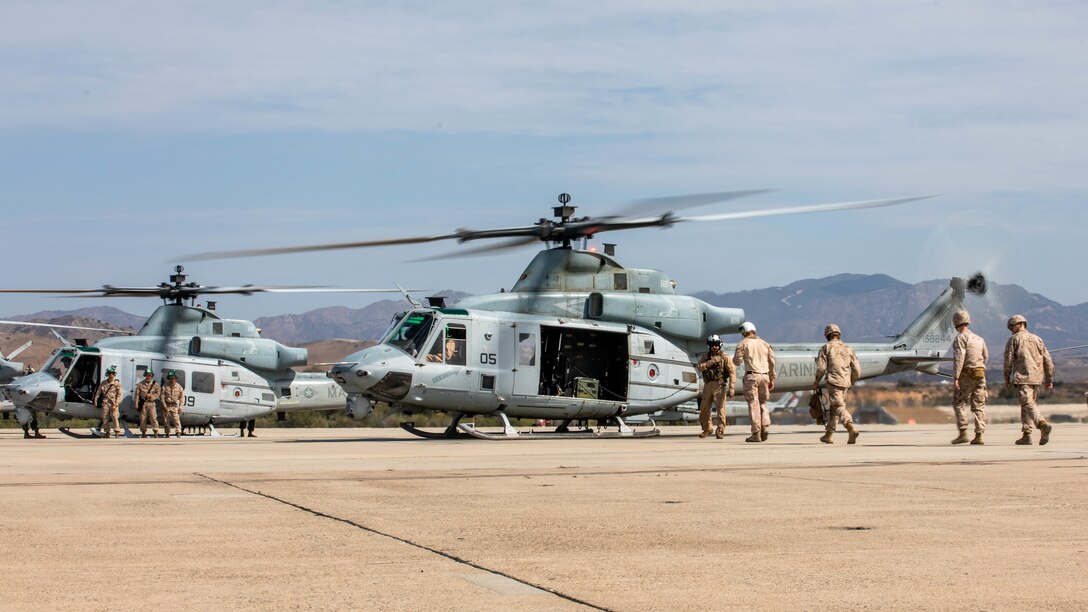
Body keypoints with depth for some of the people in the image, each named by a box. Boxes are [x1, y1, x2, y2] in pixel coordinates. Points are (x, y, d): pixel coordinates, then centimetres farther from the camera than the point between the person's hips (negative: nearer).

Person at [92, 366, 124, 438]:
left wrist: (115, 404, -11)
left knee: (114, 417, -11)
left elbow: (119, 395, -2)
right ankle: (107, 432, 10)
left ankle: (117, 433, -8)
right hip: (105, 402, 3)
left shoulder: (117, 383, 2)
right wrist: (95, 400, 6)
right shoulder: (103, 383, 10)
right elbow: (98, 392, 15)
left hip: (113, 403, -3)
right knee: (105, 418, 2)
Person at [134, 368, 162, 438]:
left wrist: (151, 396, -13)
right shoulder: (141, 384, 5)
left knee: (153, 418, -10)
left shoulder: (155, 384, 5)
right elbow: (137, 395, 4)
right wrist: (136, 405, -1)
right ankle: (143, 433, 15)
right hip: (143, 403, 1)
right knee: (143, 419, 4)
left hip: (152, 403, -1)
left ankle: (156, 433, -6)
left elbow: (158, 393, 4)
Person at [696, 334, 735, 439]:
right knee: (704, 409, 6)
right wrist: (711, 362, -17)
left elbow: (732, 372, -6)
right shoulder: (705, 357, 11)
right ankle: (706, 429, 23)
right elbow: (699, 367, -7)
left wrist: (731, 387, -13)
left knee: (721, 409, -9)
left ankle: (720, 431, -2)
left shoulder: (724, 357, 0)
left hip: (719, 386, -4)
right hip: (707, 386, 4)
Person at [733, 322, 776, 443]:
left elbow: (737, 361, -3)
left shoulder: (743, 343, 2)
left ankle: (756, 434, -6)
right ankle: (765, 426, -2)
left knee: (753, 404, -3)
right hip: (765, 376, 4)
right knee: (762, 402, 16)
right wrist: (772, 379, 18)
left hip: (751, 376, -4)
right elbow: (772, 362, 13)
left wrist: (735, 357, 20)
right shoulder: (764, 343, 15)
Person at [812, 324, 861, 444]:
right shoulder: (848, 349, 14)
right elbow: (857, 370, 10)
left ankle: (852, 428, -35)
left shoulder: (826, 347, 2)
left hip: (834, 382, -5)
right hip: (845, 383, 5)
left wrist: (816, 382, 6)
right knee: (832, 408, 16)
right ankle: (828, 435, 20)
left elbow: (821, 367, -7)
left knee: (839, 407, -13)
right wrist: (851, 383, 24)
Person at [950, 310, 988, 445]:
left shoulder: (960, 338, -8)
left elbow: (959, 358, -17)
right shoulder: (979, 339, 15)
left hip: (966, 375, -6)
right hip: (981, 374, 6)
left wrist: (955, 378, -20)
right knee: (979, 405, 5)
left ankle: (963, 433, -4)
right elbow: (985, 356, 26)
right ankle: (979, 435, -1)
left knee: (959, 403, 4)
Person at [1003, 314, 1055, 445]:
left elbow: (1008, 360, -2)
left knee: (1028, 404, -15)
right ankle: (1026, 435, 12)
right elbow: (1047, 360, 13)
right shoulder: (1037, 339, 16)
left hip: (1022, 377, -6)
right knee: (1028, 404, 15)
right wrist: (1049, 380, 15)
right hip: (1036, 378, 6)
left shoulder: (1014, 339, 2)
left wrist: (1007, 378, 6)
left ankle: (1043, 424, -38)